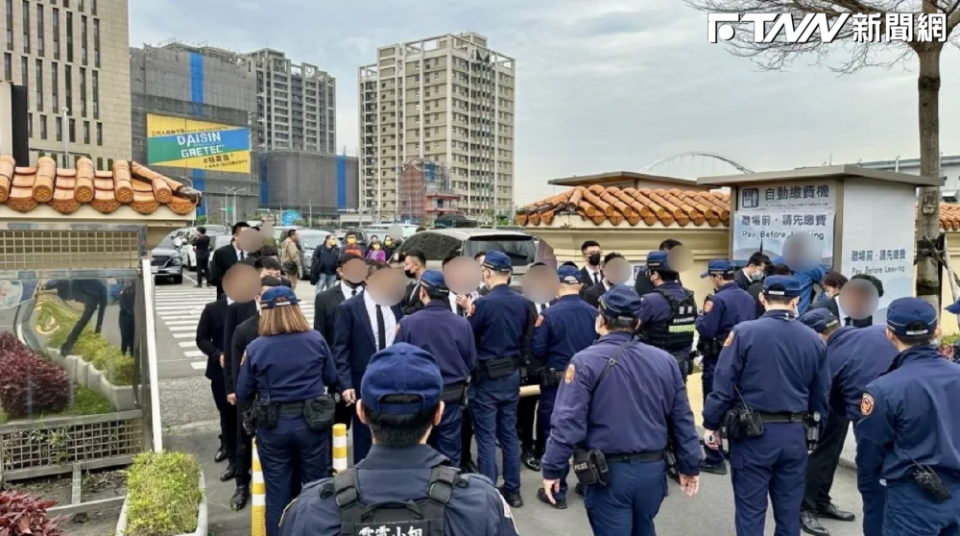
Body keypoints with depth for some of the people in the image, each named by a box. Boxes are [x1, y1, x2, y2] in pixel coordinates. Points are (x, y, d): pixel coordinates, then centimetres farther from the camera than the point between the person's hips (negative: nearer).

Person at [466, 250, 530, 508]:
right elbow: (526, 339, 9)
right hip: (512, 375, 6)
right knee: (509, 433, 15)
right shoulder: (523, 302, -1)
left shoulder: (484, 303, -19)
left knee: (486, 437, 3)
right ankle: (512, 490, 23)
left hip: (487, 378, -6)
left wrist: (470, 315, 3)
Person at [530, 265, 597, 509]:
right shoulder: (593, 312, -4)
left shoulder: (549, 314, -16)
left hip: (557, 382, -4)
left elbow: (537, 350, -13)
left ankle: (557, 492, 14)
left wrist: (538, 329, 4)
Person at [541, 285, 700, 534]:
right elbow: (682, 420, 5)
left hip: (608, 473, -4)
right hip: (653, 469, 5)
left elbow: (568, 422, -17)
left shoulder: (585, 362, -13)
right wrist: (690, 465, 15)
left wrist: (552, 468, -8)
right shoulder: (665, 361, 0)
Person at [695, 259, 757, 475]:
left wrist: (701, 316, -3)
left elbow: (706, 330, -21)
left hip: (718, 361, -8)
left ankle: (715, 459, 5)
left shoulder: (718, 299, -19)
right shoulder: (748, 298, 7)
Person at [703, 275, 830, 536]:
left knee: (750, 511, 7)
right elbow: (820, 395, 9)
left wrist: (710, 424, -2)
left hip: (753, 433, -4)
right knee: (789, 511, 17)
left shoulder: (744, 333, -11)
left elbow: (723, 384, -12)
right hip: (794, 434, 4)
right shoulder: (814, 340, 2)